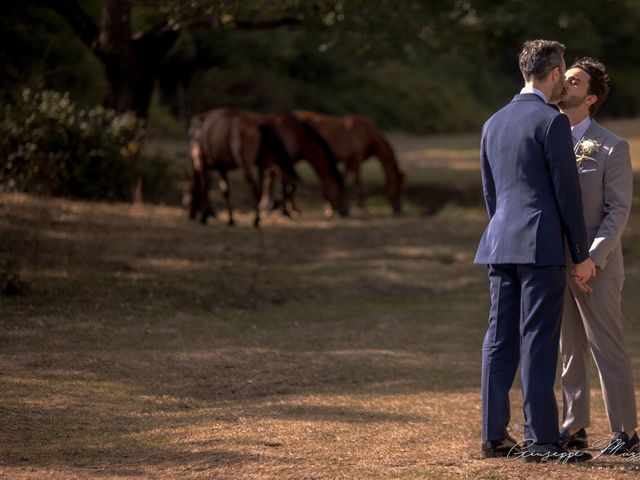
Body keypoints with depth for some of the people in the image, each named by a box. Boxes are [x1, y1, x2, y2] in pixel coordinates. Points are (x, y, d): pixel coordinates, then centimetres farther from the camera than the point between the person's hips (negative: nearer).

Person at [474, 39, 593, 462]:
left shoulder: (494, 124, 14)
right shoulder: (552, 122, -9)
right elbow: (567, 192, -10)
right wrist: (582, 255, -4)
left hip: (501, 246, 7)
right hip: (542, 246, -7)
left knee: (500, 340, 8)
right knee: (538, 344, -6)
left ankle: (495, 436, 11)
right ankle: (541, 441, -6)